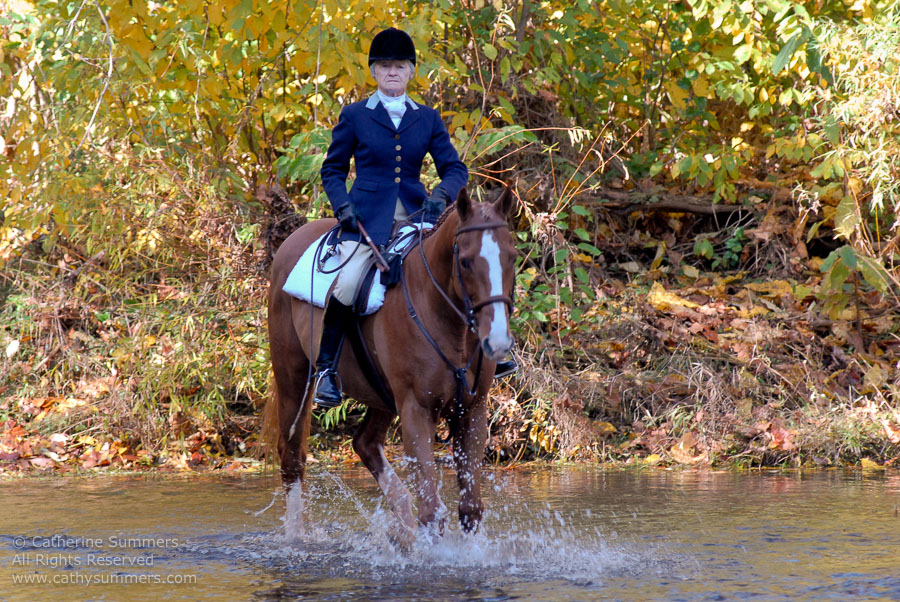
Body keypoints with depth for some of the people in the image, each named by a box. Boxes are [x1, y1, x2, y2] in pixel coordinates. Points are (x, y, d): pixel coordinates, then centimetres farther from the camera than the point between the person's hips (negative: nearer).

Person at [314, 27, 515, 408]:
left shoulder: (428, 119, 12)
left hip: (415, 216, 3)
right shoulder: (354, 116, 7)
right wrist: (343, 206, -7)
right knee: (349, 282, -28)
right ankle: (326, 367, -12)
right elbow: (333, 170, 10)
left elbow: (455, 169, 9)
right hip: (366, 216, -3)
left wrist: (442, 195, -13)